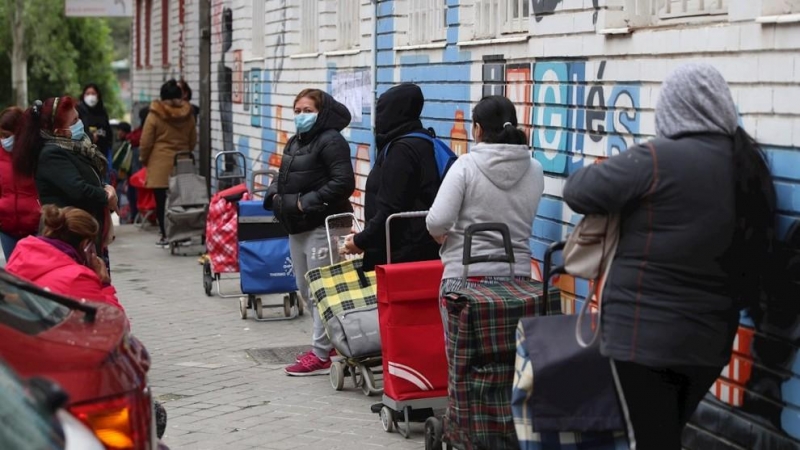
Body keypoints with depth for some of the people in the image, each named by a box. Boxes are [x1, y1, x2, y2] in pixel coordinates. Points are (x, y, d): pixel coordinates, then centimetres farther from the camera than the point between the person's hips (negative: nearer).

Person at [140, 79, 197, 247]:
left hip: (160, 164, -4)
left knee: (161, 201, 2)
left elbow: (145, 142, -4)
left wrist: (144, 159, 12)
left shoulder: (155, 115, -8)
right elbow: (193, 140, 13)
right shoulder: (188, 115, 4)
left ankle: (166, 236, 3)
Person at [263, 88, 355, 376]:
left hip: (322, 227, -10)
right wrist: (275, 194, 6)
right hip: (298, 227, 10)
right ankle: (331, 341, 28)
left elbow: (343, 183, -21)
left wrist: (307, 202, -20)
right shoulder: (295, 142, 18)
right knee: (305, 290, 16)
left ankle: (321, 355, -2)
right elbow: (283, 177, 28)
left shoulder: (331, 141, -12)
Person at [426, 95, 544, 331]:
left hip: (466, 276, -3)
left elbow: (437, 221, -16)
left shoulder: (466, 165, -10)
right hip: (516, 276, 3)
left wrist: (438, 233, 5)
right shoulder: (534, 170, 2)